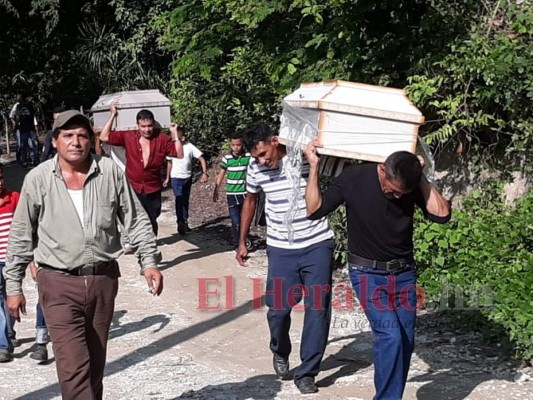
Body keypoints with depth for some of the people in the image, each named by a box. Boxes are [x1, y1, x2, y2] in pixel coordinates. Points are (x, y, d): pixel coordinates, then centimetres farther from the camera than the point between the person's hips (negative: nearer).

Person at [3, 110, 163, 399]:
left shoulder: (110, 172, -2)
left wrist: (149, 262, -2)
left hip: (104, 280, 3)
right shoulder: (38, 179, -4)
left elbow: (136, 221, 6)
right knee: (74, 367, -11)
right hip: (59, 284, -2)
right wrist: (13, 286, 2)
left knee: (95, 362, 16)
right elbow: (21, 236, 2)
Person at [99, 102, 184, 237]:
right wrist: (112, 115, -11)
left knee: (151, 220, 16)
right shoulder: (128, 137, -4)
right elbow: (104, 137, -8)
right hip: (132, 188, -1)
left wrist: (175, 135, -12)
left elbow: (179, 154, -3)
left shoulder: (162, 139, -3)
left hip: (153, 189, 1)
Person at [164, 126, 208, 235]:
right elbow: (169, 163, 8)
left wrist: (204, 173, -20)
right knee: (179, 200, -16)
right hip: (176, 178, -1)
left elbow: (202, 159, -8)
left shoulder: (190, 147, -9)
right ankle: (180, 223, -19)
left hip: (187, 178, 1)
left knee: (185, 201, 12)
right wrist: (167, 178, 11)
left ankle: (185, 223, 23)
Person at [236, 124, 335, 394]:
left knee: (318, 308, -2)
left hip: (317, 244, -2)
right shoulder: (256, 168, -2)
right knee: (278, 307, 1)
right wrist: (242, 241, 17)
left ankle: (307, 372, 9)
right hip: (281, 249, 2)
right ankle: (280, 353, 32)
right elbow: (250, 200, 15)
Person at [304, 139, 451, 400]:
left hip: (404, 273, 4)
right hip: (368, 273, -4)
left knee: (405, 341, 5)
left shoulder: (412, 186, -7)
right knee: (390, 335, -18)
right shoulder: (353, 178, -14)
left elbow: (441, 213, -17)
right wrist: (314, 166, -18)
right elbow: (315, 210, -11)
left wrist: (421, 177, -16)